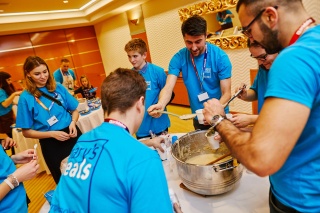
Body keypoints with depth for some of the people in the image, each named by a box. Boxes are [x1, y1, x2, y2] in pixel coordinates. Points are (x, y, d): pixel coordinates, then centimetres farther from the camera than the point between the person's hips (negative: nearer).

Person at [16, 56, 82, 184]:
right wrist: (52, 134, -18)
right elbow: (26, 132, -5)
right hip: (51, 144, -2)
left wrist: (73, 122, -12)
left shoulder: (58, 87, 0)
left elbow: (74, 110, 9)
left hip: (72, 135, 3)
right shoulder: (26, 97, -8)